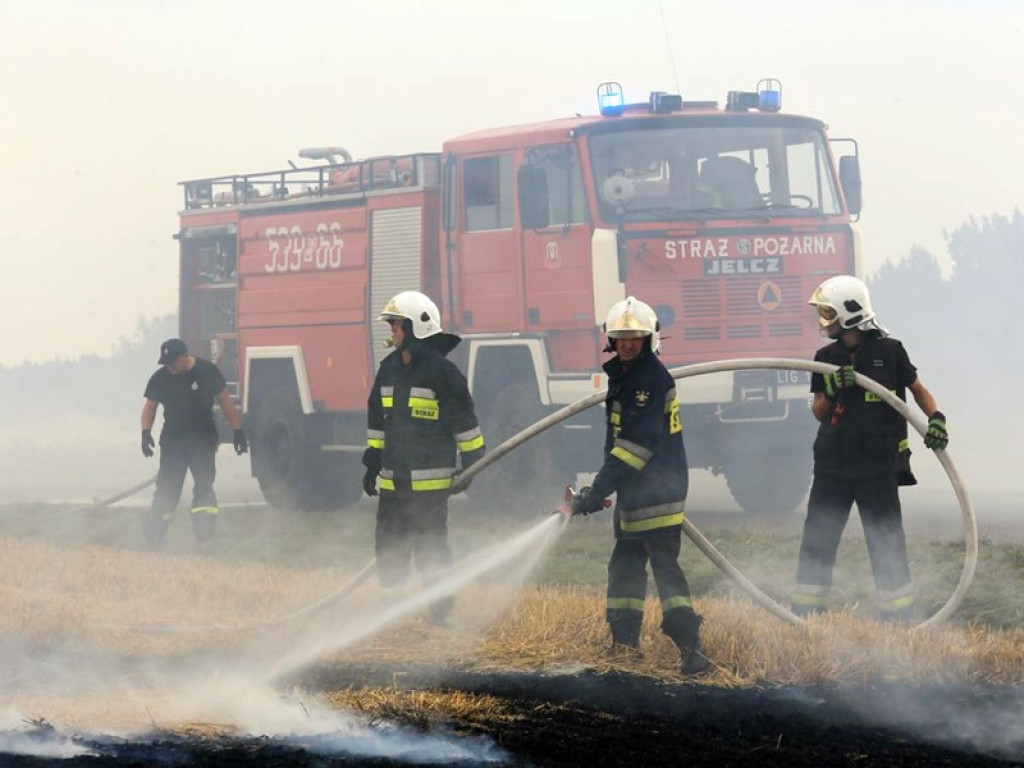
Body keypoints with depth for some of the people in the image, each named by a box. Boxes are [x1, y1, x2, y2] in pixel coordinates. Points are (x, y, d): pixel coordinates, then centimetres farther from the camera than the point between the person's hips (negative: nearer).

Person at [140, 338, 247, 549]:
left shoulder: (207, 371, -6)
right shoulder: (160, 378, -2)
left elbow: (225, 401, 1)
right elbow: (150, 406, 9)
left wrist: (238, 431, 1)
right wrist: (146, 432, -7)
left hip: (203, 439, -2)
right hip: (173, 440, 2)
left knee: (204, 484, -13)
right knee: (167, 487, 2)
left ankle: (204, 535, -17)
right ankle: (155, 534, 9)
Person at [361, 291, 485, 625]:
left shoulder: (442, 372, -10)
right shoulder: (389, 369, 11)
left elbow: (464, 421, -7)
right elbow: (377, 419, 19)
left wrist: (471, 464, -7)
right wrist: (372, 463, 17)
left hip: (430, 482, -7)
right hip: (393, 481, 7)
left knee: (431, 547, -5)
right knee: (389, 546, 9)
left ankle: (441, 611, 3)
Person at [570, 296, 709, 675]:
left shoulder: (652, 379, -18)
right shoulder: (622, 376, 14)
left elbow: (638, 444, -24)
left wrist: (598, 490, -26)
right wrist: (601, 487, 18)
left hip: (657, 492, -10)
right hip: (634, 494, 10)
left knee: (664, 566, -15)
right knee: (624, 565, 16)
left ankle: (691, 648, -19)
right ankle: (624, 641, 26)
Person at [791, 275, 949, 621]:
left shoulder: (889, 351, -5)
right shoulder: (826, 358, 7)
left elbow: (918, 389, 5)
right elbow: (818, 412, 6)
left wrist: (936, 418, -12)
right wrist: (832, 390, -14)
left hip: (878, 466, -4)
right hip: (832, 465, 4)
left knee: (886, 542, 0)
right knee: (817, 539, 5)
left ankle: (899, 617, 7)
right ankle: (804, 614, 12)